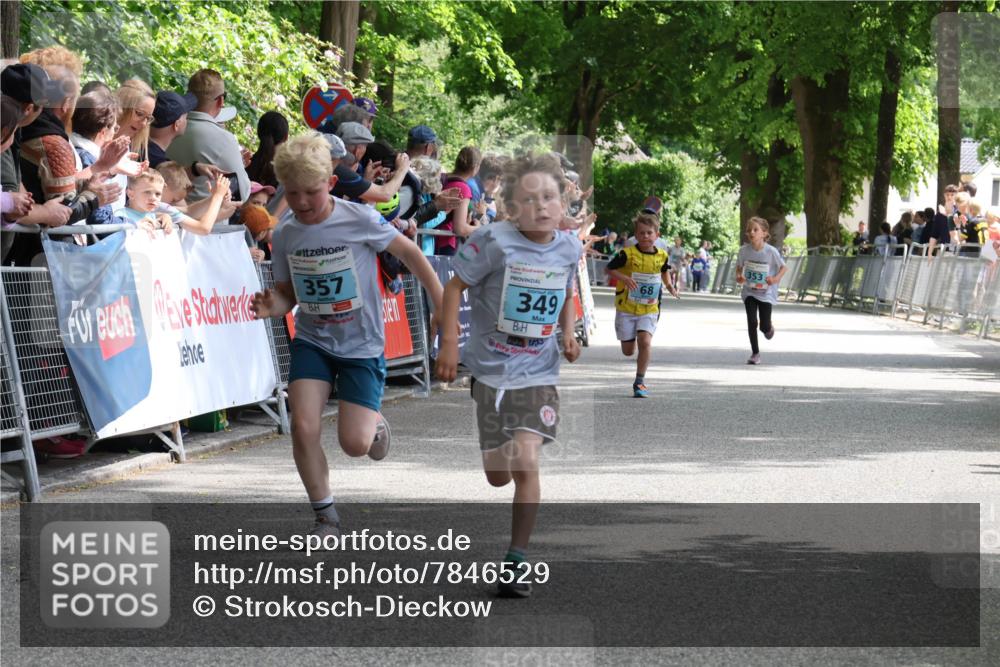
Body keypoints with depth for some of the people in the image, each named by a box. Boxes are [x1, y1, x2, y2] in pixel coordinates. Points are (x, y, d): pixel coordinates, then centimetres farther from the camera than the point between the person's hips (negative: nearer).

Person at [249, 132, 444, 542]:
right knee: (303, 427, -16)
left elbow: (408, 253, -4)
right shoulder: (284, 235, -4)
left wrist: (442, 306, -4)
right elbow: (288, 294, 7)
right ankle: (326, 516, 4)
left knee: (355, 444, -9)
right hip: (312, 342, 3)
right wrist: (272, 305, -17)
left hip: (361, 344, -3)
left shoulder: (359, 220, -16)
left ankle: (375, 422, 31)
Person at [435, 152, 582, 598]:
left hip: (539, 373, 1)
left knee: (525, 462, -18)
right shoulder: (494, 242, -16)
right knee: (497, 477, 8)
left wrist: (568, 333, 1)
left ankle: (516, 562, -8)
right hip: (491, 368, -1)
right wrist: (449, 342, -14)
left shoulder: (568, 248, -3)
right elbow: (455, 286, -6)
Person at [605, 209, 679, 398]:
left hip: (649, 309, 1)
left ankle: (640, 381, -8)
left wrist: (670, 286, 6)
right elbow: (609, 269, -4)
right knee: (628, 351, 6)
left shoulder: (662, 256, -1)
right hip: (626, 308, -1)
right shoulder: (627, 254, -12)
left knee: (645, 342, -20)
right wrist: (624, 278, -21)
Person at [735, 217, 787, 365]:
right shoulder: (744, 250, -10)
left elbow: (783, 267, -4)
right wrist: (739, 276, -15)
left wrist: (776, 279, -22)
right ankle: (755, 353, 6)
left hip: (766, 293, -1)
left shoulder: (771, 251, -17)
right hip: (749, 291, 1)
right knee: (752, 322, -8)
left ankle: (769, 327, 40)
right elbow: (739, 267, 7)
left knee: (764, 326, 0)